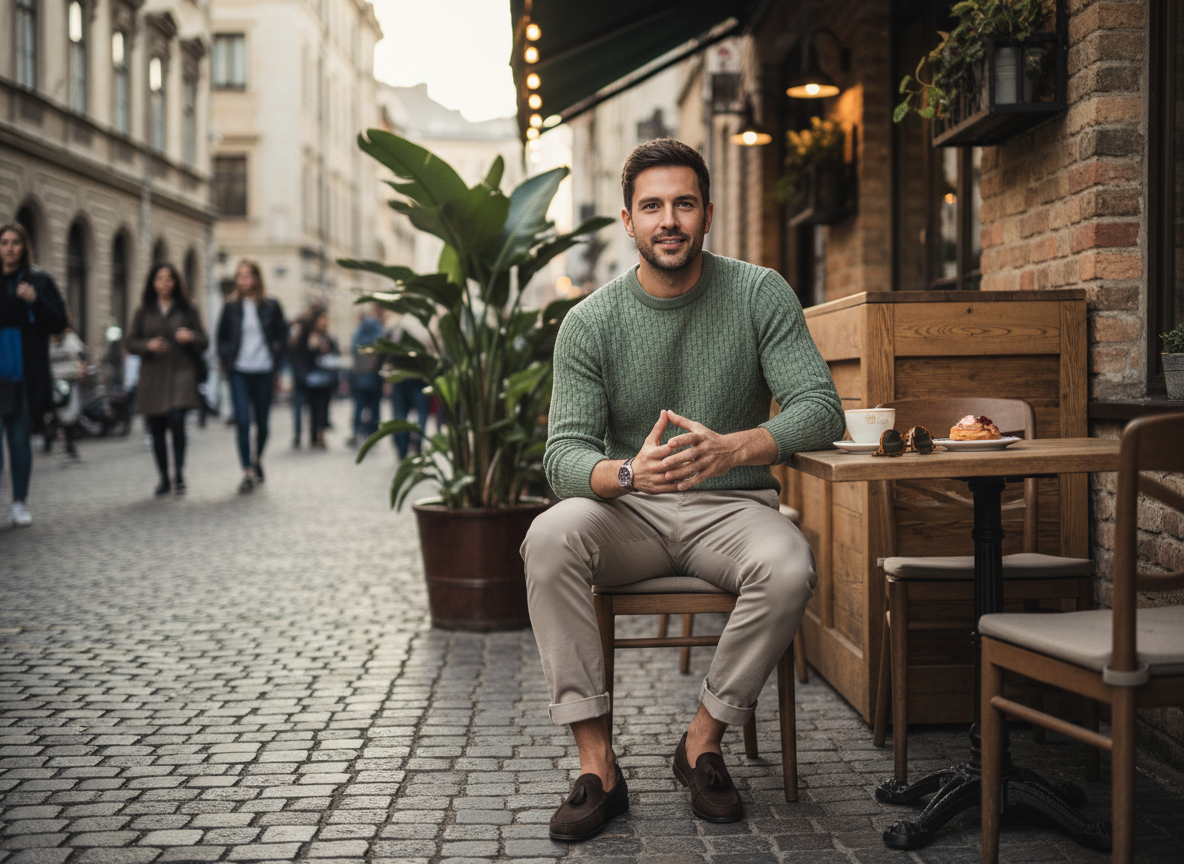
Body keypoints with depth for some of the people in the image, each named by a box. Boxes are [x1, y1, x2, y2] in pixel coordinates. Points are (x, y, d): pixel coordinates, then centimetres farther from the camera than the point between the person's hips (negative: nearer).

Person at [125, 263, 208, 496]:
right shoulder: (143, 312, 11)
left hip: (180, 372, -2)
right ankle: (163, 478, 15)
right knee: (156, 428, 3)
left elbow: (204, 341, 9)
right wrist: (148, 345, -9)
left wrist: (191, 337, -12)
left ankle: (179, 474, -9)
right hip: (152, 374, 2)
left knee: (176, 419, -21)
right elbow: (130, 343, 10)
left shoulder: (187, 310, 8)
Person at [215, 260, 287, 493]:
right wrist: (226, 364, 2)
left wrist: (276, 365, 0)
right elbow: (222, 337, 12)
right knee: (242, 422, -10)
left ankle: (257, 458, 34)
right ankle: (248, 472, -7)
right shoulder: (231, 307, 4)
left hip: (264, 371, 0)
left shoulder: (271, 306, 2)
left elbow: (282, 336, 6)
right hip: (239, 372, 0)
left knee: (262, 422, 8)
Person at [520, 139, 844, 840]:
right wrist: (629, 473, -35)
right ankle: (598, 767, -24)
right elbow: (565, 453, -10)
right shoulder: (590, 322, -4)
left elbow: (822, 406, -13)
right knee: (551, 536, -31)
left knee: (790, 567, -33)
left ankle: (704, 743, -10)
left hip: (731, 506, 0)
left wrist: (731, 448, -33)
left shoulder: (760, 295, -4)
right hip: (629, 513, 1)